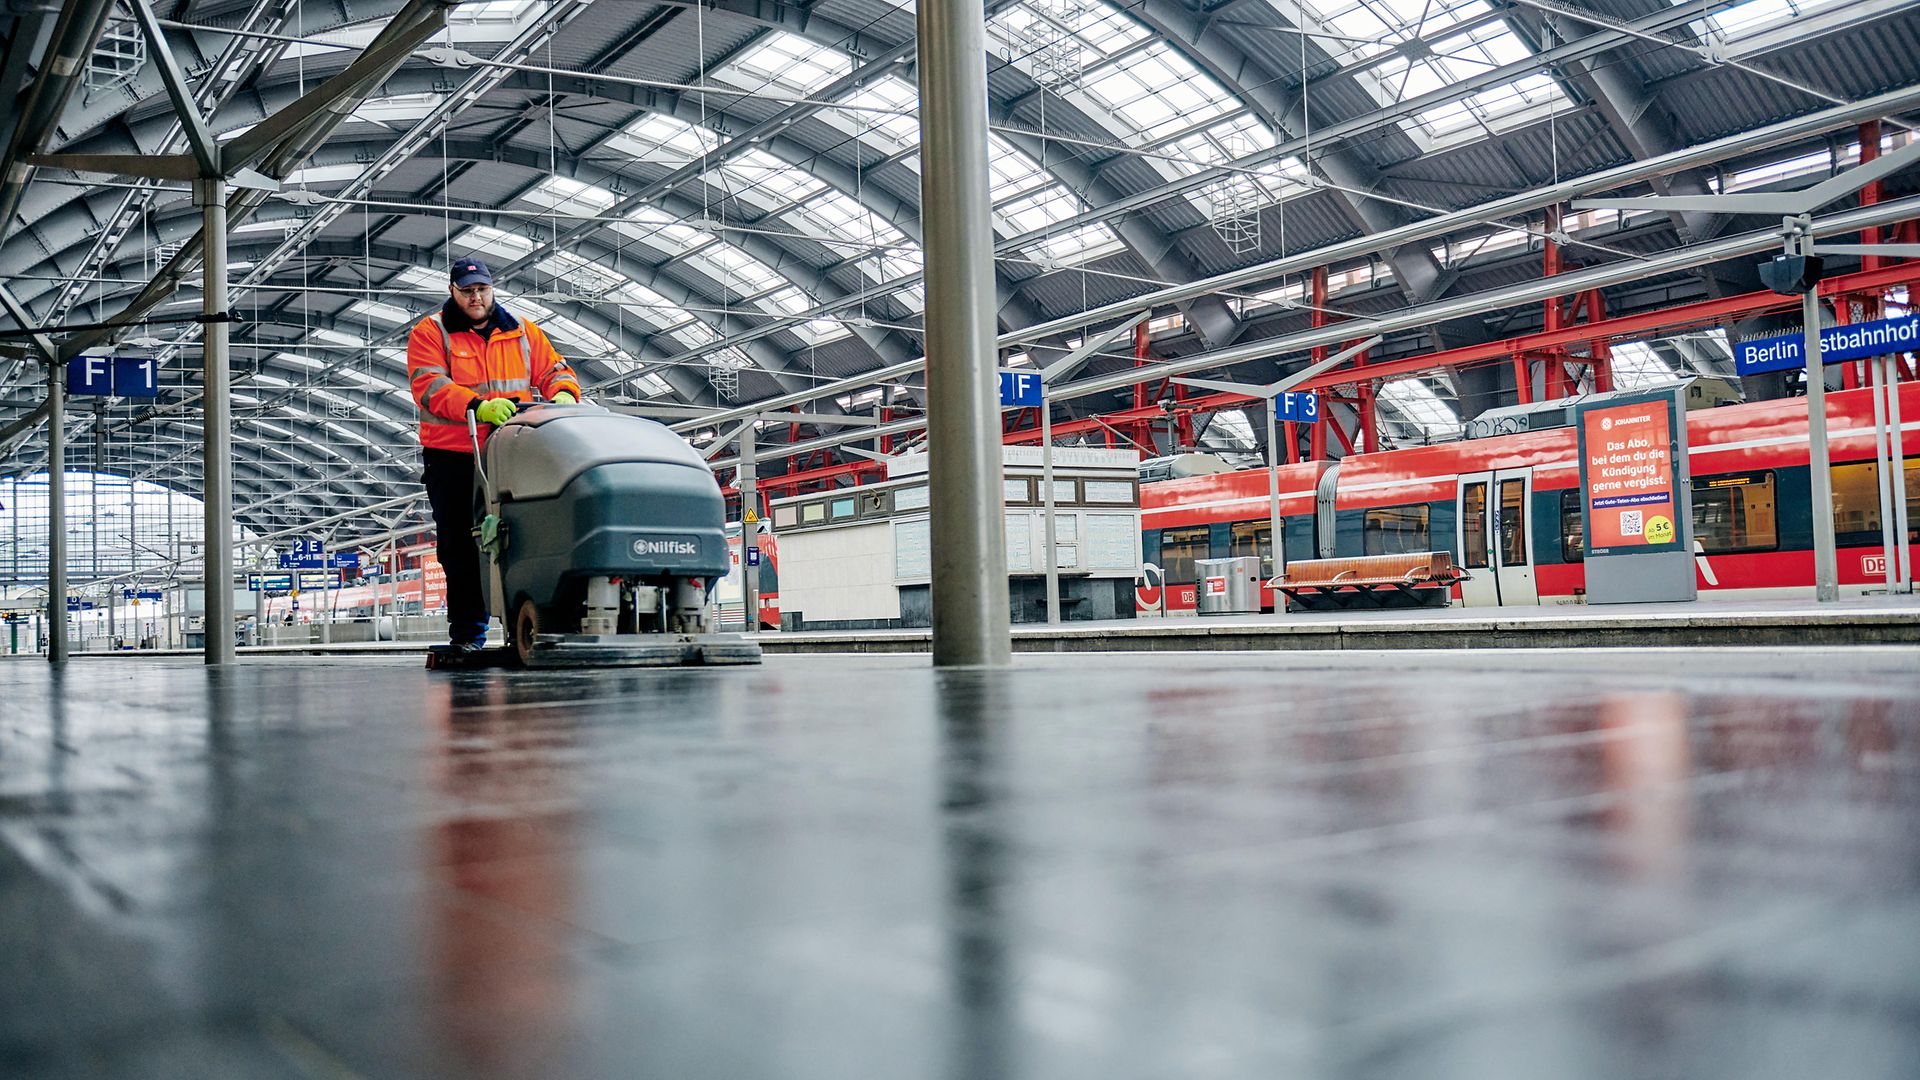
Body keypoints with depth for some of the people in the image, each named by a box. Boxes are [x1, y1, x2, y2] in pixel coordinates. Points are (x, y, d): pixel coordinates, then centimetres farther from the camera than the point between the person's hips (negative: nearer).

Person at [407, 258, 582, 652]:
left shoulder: (522, 331, 14)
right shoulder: (429, 333, 3)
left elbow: (552, 369, 13)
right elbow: (429, 386, -12)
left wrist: (563, 394, -12)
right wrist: (478, 406, -28)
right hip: (453, 458, -2)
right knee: (460, 550, 0)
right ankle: (467, 634, 5)